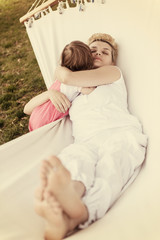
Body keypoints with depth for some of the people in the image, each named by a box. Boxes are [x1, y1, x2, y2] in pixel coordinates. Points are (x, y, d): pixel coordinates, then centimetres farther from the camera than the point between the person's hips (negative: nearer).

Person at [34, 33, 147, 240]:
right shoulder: (73, 91, 35)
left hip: (120, 134, -1)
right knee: (72, 161, -39)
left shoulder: (114, 73, 22)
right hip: (86, 141, 2)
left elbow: (68, 77, 7)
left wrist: (59, 69, 29)